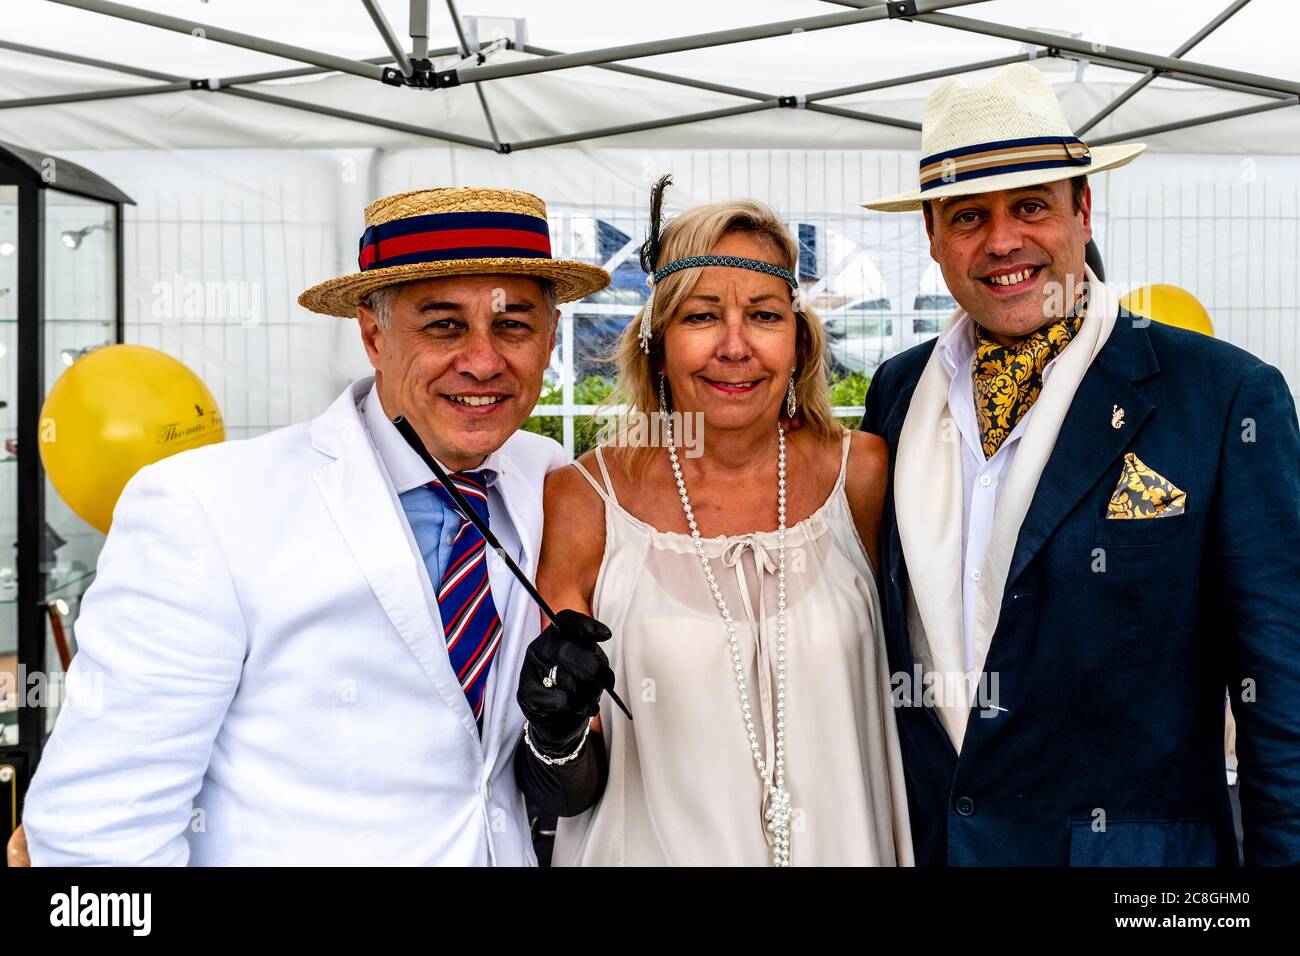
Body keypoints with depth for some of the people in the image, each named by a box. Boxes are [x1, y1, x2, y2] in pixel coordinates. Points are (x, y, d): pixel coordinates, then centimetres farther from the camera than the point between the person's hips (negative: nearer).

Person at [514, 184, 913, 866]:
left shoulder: (863, 473, -9)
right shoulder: (583, 502, -14)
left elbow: (893, 690, 3)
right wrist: (557, 735, -27)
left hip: (842, 845, 2)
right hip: (655, 848, -1)